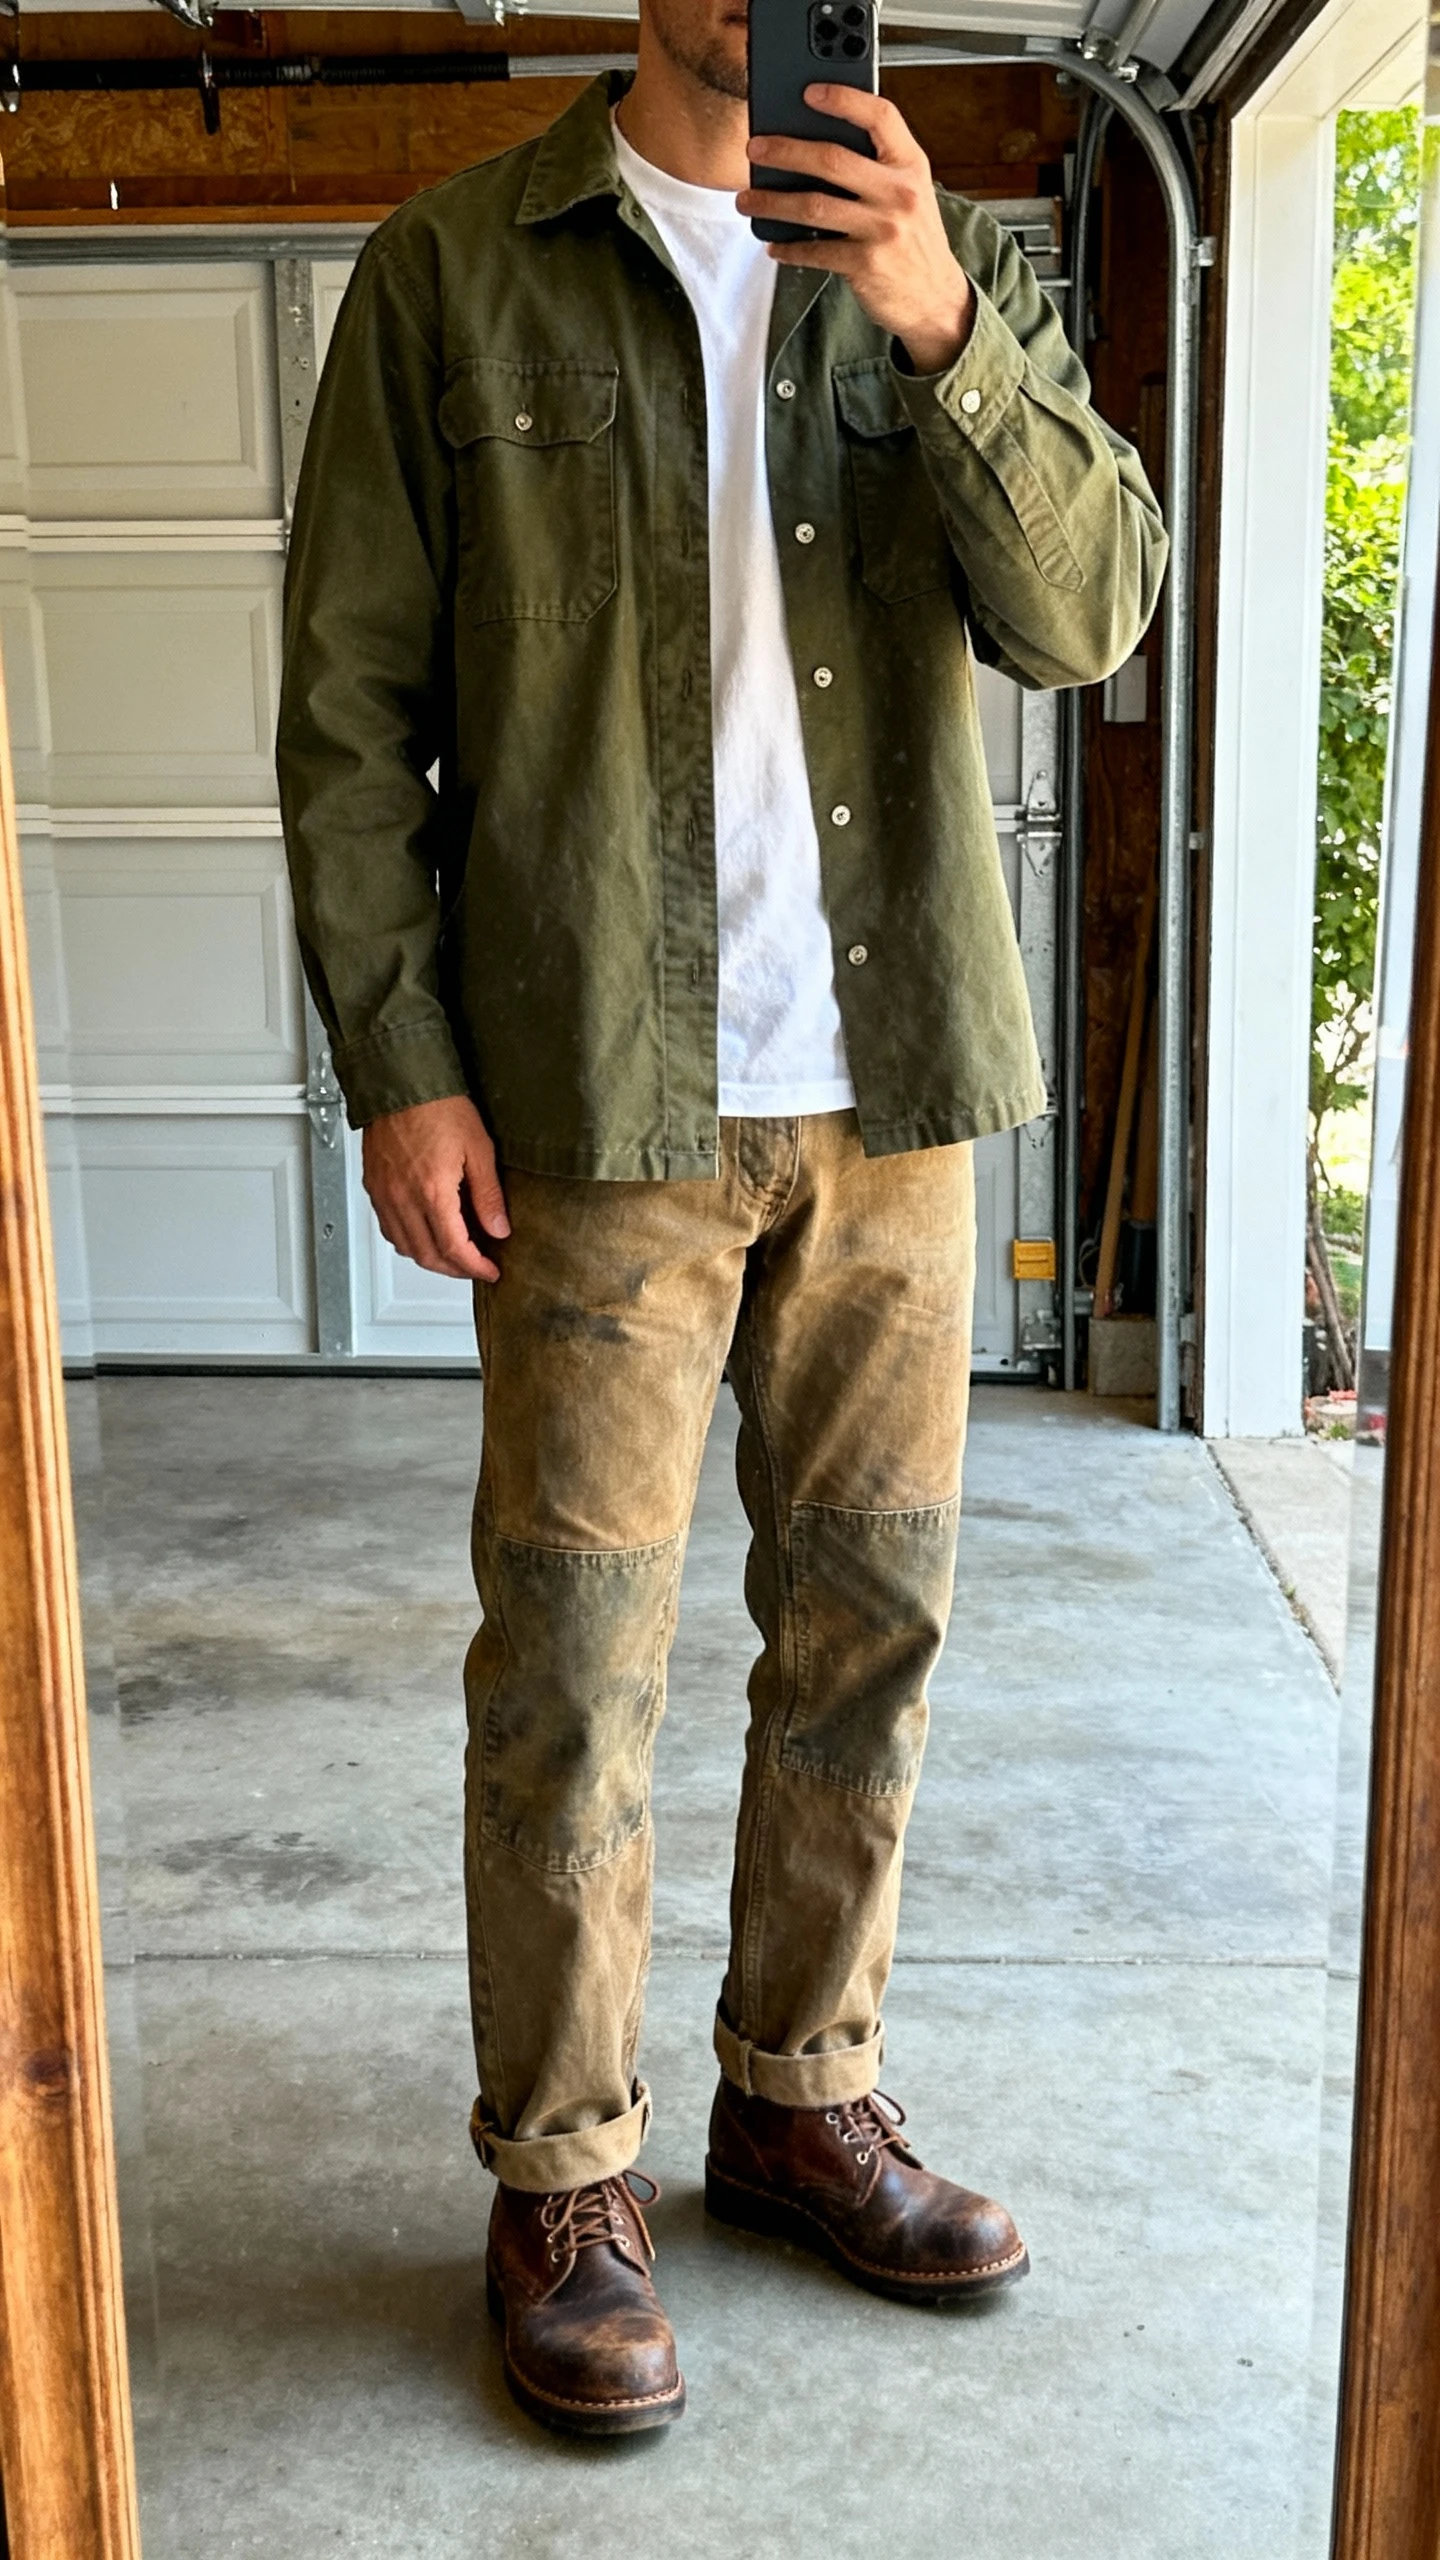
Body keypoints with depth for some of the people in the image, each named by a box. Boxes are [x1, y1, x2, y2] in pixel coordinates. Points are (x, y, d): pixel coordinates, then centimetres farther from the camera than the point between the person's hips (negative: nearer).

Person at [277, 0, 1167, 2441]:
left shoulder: (957, 270, 11)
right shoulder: (450, 274, 2)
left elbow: (1089, 611, -3)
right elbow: (350, 702, -1)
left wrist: (937, 321, -18)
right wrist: (397, 1065, -9)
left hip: (893, 1074, 4)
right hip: (604, 1087, -3)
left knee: (870, 1613, 10)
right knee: (575, 1652, 0)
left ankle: (801, 2095, 29)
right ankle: (562, 2177, 17)